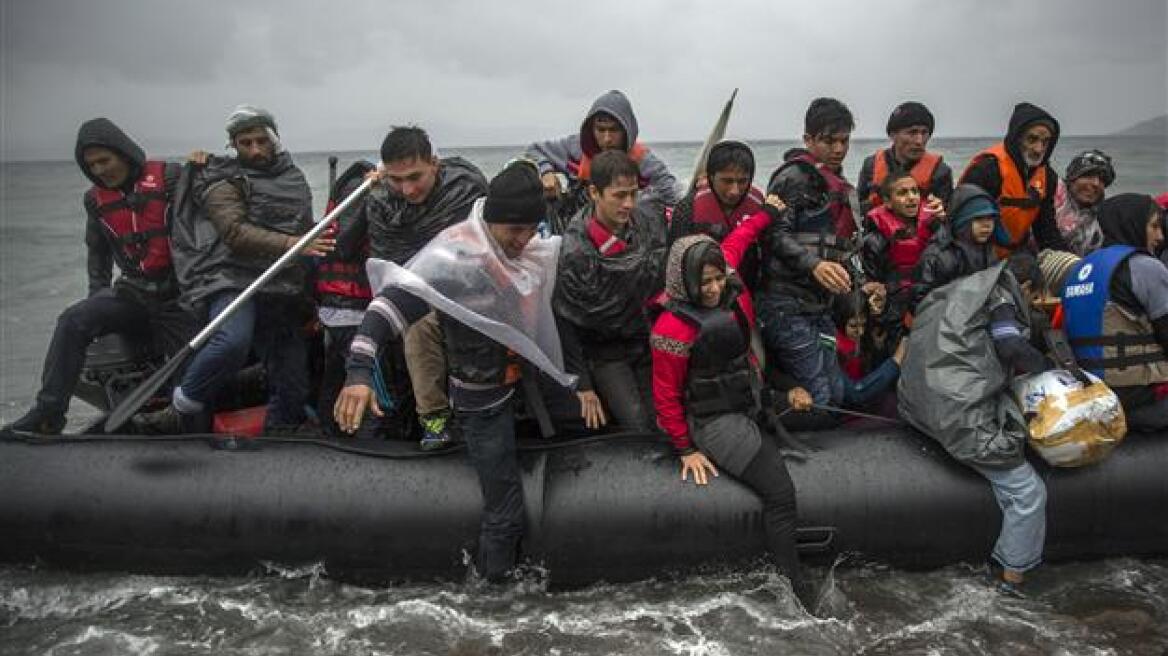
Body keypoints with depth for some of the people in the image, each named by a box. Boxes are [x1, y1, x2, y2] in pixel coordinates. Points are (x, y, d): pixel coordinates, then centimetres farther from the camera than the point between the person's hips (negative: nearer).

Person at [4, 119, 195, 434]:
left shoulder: (169, 177, -3)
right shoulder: (96, 199, 14)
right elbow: (98, 251, 26)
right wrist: (97, 293, 19)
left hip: (178, 294, -4)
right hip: (133, 290, 4)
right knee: (74, 320, -20)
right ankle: (48, 413, -16)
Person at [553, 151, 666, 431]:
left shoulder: (649, 225, -7)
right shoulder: (574, 251, -21)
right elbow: (567, 323, -14)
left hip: (646, 340, 4)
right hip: (604, 353, -4)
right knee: (637, 422, -16)